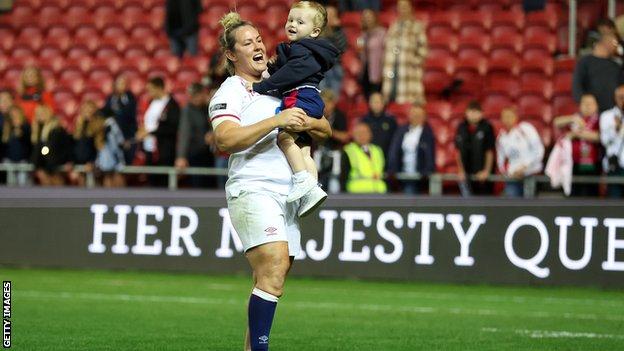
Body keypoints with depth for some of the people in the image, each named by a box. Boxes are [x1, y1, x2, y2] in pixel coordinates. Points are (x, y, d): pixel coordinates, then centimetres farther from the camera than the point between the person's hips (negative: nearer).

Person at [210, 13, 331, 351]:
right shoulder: (230, 91, 0)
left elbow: (324, 130, 20)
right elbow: (225, 139, -18)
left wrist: (307, 123, -3)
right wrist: (276, 121, -22)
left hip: (288, 194, 7)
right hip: (253, 192, -7)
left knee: (270, 282, 3)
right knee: (273, 271, -22)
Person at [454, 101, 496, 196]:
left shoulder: (486, 127, -7)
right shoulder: (462, 128, 3)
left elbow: (490, 152, -5)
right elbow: (458, 151, 7)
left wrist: (487, 171, -10)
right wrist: (461, 170, 2)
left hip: (482, 173, -3)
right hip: (466, 173, 3)